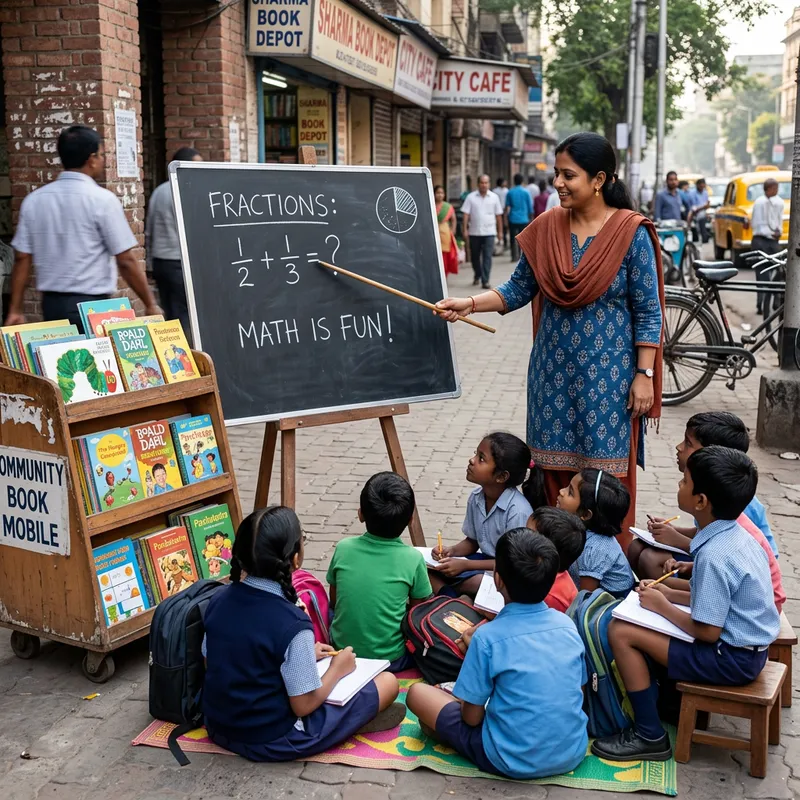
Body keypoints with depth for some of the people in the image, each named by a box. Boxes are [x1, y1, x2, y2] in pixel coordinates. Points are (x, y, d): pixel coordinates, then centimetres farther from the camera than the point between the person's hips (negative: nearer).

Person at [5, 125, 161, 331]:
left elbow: (22, 259, 6)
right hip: (92, 305, -5)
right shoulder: (102, 199, -10)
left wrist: (15, 310, 13)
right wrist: (151, 304, -2)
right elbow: (126, 261, -10)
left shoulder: (33, 200, 5)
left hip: (51, 304, 6)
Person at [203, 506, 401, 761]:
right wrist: (338, 668, -1)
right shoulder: (292, 625, -28)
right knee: (388, 682, 2)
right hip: (272, 742, -7)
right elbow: (304, 705, -21)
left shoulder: (218, 600, -8)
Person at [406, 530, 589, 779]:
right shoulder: (567, 624, -5)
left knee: (417, 692, 7)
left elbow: (471, 718, -11)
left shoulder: (487, 637, -19)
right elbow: (578, 690, 9)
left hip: (514, 761, -6)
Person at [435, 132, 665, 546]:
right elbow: (518, 290, 7)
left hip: (608, 375, -4)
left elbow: (648, 313, -6)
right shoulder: (545, 228, 3)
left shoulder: (631, 232, -8)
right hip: (553, 371, 4)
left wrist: (644, 376, -8)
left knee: (606, 477, 2)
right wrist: (470, 303, -8)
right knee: (555, 473, 9)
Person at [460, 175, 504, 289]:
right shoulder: (471, 197, 1)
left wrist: (500, 231, 7)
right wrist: (465, 229, -9)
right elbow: (466, 214, -1)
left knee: (487, 257, -8)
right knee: (475, 256, 13)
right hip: (474, 232, 1)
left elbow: (498, 215, 8)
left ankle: (485, 281, -7)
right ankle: (477, 276, 35)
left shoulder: (494, 197, 5)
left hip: (489, 232, -1)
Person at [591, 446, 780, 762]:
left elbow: (707, 631, -24)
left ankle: (649, 736, -2)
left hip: (733, 659, -10)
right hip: (748, 644, 10)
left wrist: (662, 606, -10)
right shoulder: (734, 534, 1)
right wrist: (669, 594, 4)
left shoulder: (714, 556, -28)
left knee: (621, 632, -13)